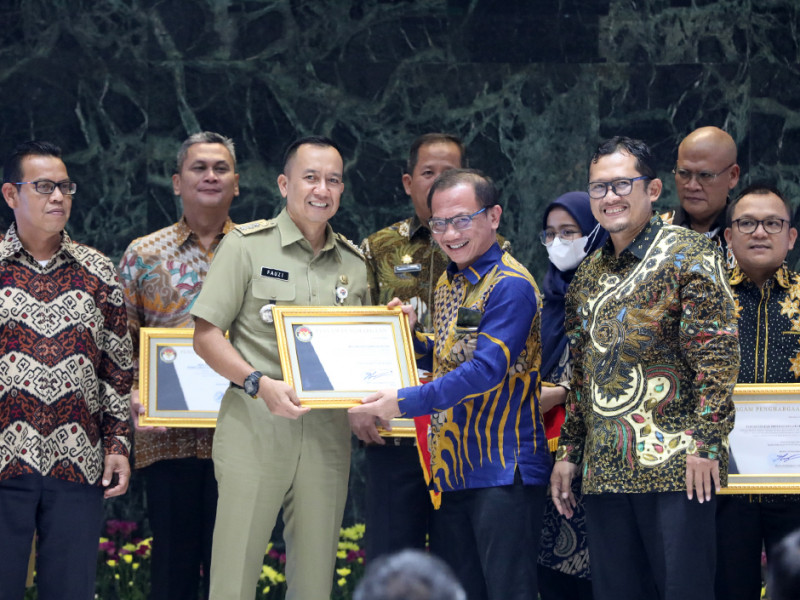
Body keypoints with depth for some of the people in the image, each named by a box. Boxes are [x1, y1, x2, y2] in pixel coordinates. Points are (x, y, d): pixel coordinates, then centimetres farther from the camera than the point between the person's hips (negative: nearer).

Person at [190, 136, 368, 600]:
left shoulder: (354, 264, 14)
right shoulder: (247, 245, 1)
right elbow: (206, 335, -3)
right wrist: (260, 384, -17)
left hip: (327, 434, 4)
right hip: (254, 426, -4)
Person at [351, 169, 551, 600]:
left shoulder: (510, 285, -12)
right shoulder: (447, 284, 16)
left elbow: (486, 370, -20)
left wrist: (406, 401, -22)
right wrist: (409, 336, 5)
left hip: (502, 469, -9)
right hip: (454, 468, 9)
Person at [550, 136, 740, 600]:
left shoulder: (687, 254, -2)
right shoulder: (589, 274, 18)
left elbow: (718, 354, -10)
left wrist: (706, 440, -17)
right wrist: (568, 452, 17)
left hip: (675, 466, -6)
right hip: (604, 470, 6)